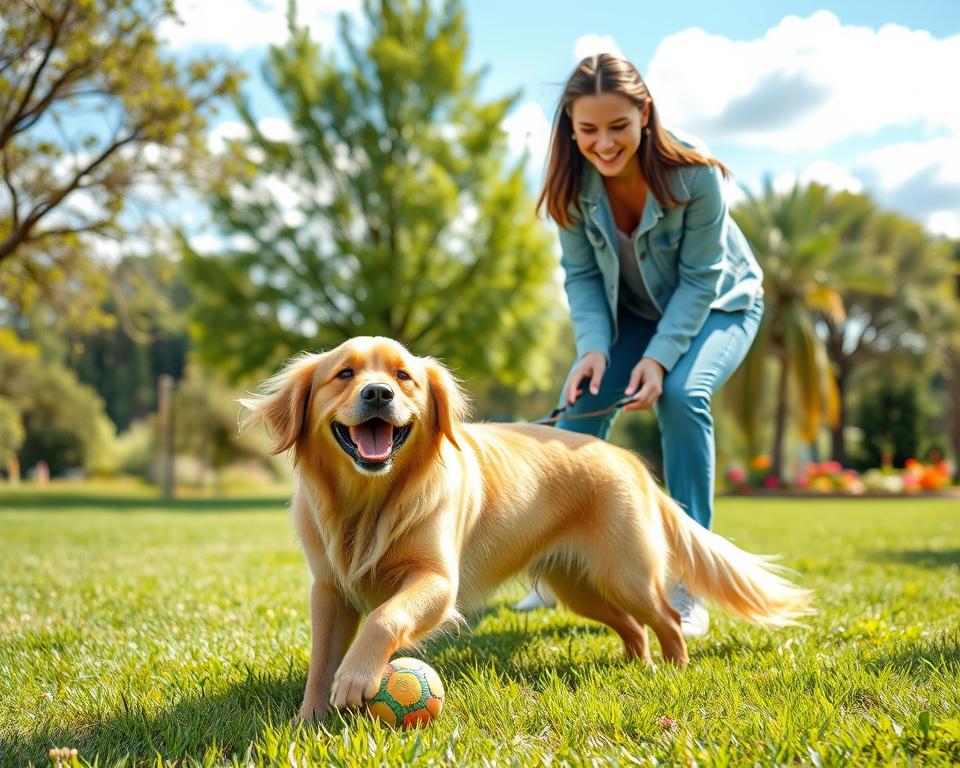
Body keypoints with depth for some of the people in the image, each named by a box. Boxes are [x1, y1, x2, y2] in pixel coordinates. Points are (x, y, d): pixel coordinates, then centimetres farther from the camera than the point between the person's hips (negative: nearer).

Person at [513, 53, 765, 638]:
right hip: (633, 311, 4)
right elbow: (582, 275, -11)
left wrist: (660, 356, -33)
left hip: (717, 306, -4)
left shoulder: (694, 173, -31)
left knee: (682, 394, -30)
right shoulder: (574, 181, -20)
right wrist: (594, 347, -27)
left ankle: (688, 584, -21)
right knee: (583, 399, -14)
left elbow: (700, 278, -24)